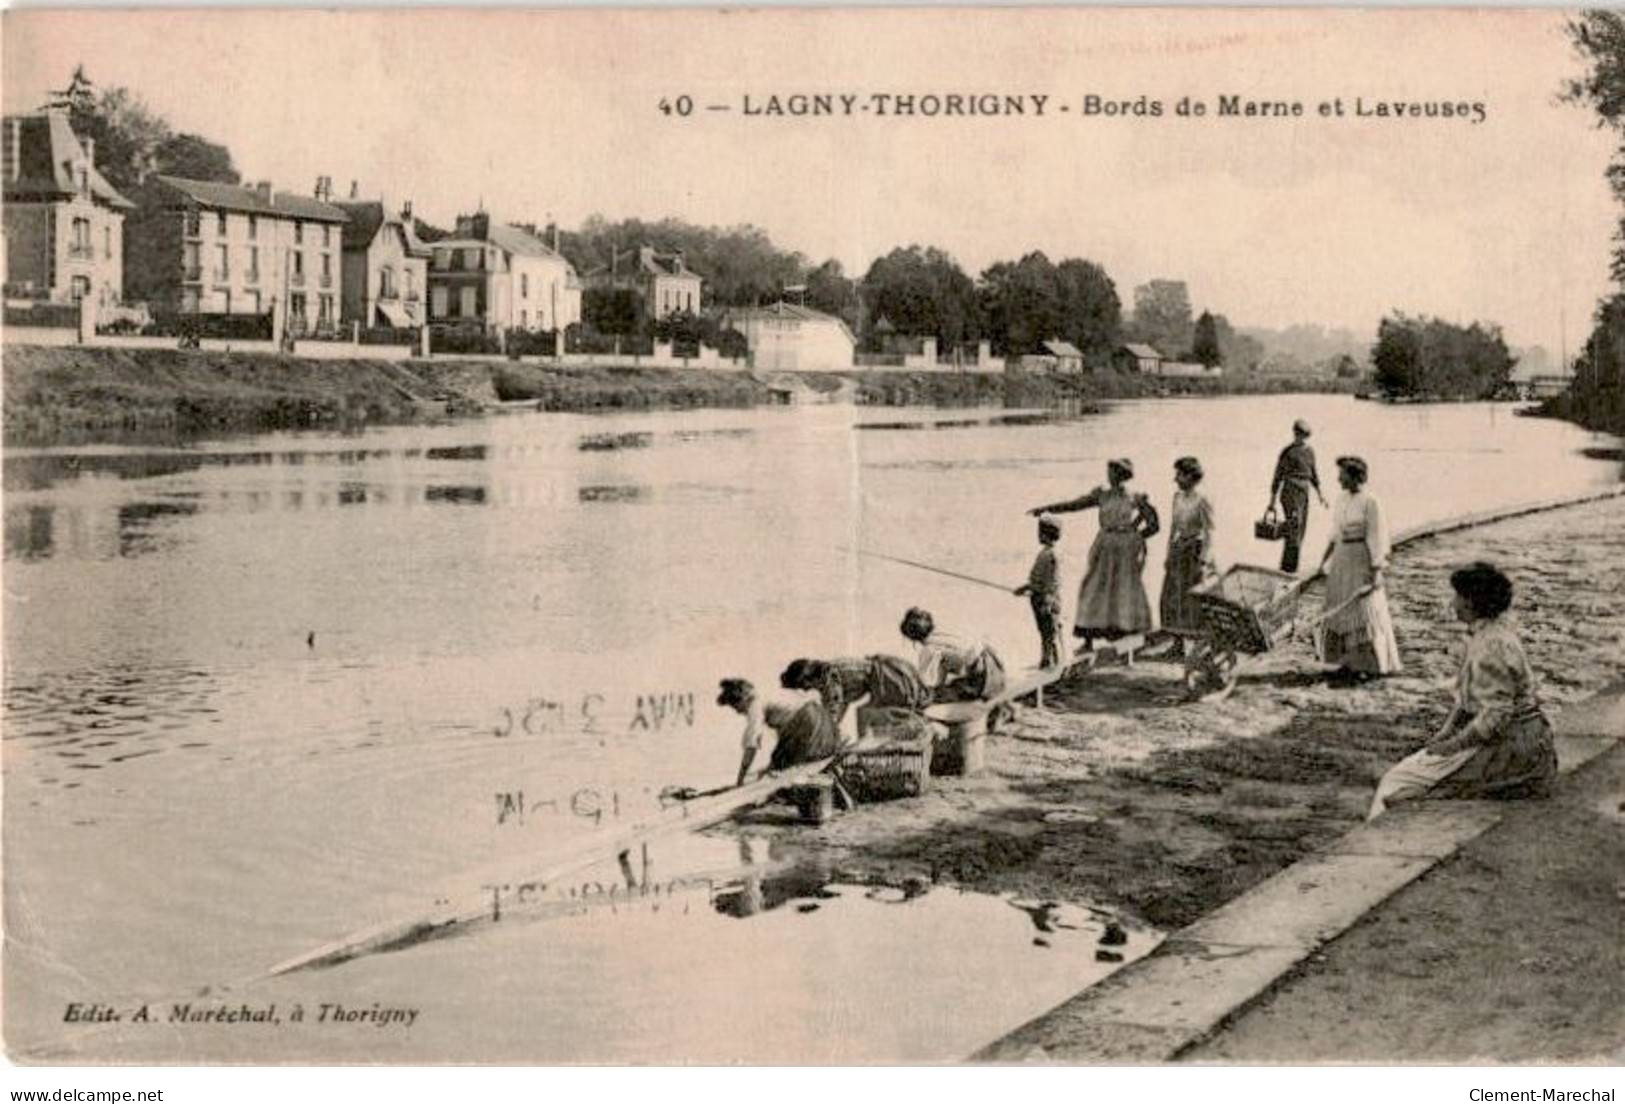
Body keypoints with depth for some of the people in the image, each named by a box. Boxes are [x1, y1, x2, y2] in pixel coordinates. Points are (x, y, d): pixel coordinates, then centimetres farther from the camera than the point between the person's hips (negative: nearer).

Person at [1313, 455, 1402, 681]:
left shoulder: (1369, 503, -13)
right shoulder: (1341, 501, 9)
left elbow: (1377, 538, -15)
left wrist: (1377, 571, -19)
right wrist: (1324, 561, 17)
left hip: (1362, 561, -7)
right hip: (1341, 561, 8)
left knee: (1365, 612, -3)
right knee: (1340, 611, 8)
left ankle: (1371, 664, 5)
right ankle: (1350, 662, 16)